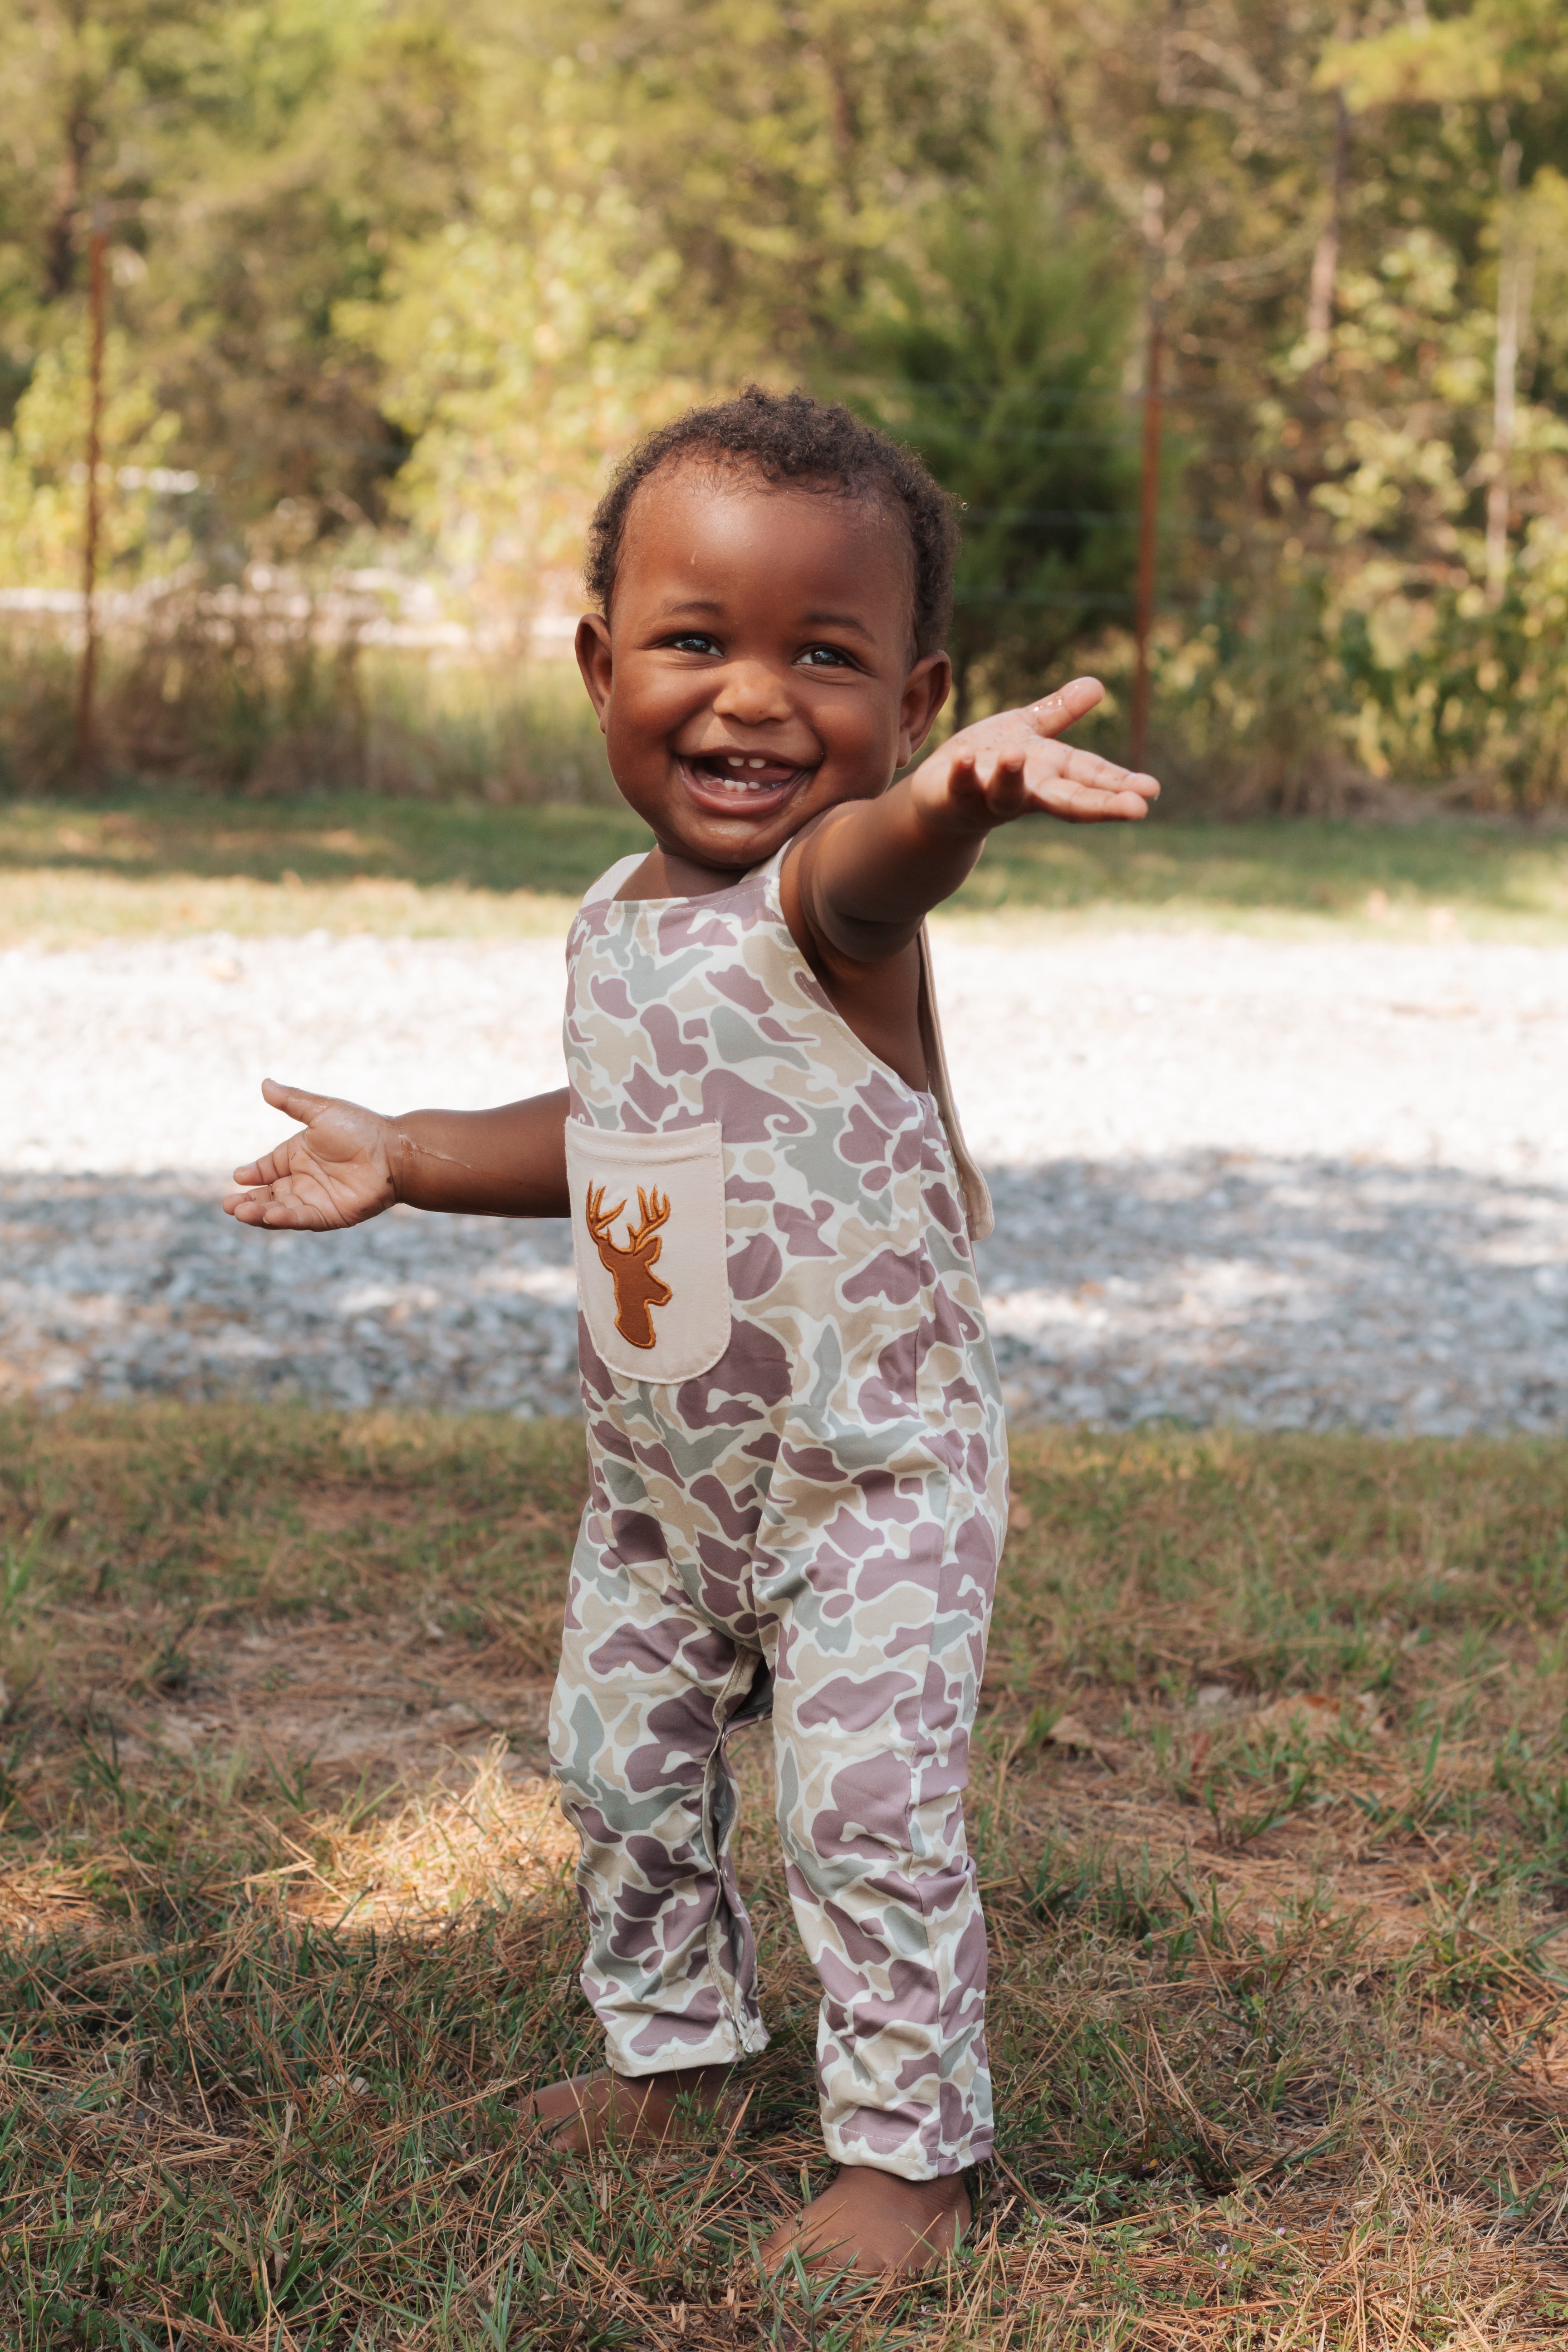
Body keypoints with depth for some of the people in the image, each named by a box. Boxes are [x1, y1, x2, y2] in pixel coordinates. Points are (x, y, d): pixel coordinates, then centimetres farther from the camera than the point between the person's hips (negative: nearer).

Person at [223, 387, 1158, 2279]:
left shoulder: (836, 892, -22)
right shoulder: (618, 917, 2)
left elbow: (874, 863, -50)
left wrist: (950, 802, -73)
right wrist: (408, 1160, 20)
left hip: (873, 1467, -7)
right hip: (656, 1468, 8)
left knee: (869, 1810, -5)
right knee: (621, 1767, 18)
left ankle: (910, 2149, 14)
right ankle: (673, 2048, 41)